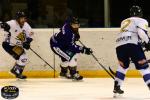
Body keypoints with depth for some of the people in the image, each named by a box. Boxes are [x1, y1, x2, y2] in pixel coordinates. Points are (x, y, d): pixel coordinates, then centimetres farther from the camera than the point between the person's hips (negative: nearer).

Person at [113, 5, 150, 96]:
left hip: (119, 45, 6)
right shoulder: (141, 21, 12)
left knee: (123, 65, 27)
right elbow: (141, 32, -9)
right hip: (133, 44, -6)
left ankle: (117, 86, 23)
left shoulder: (124, 22, 33)